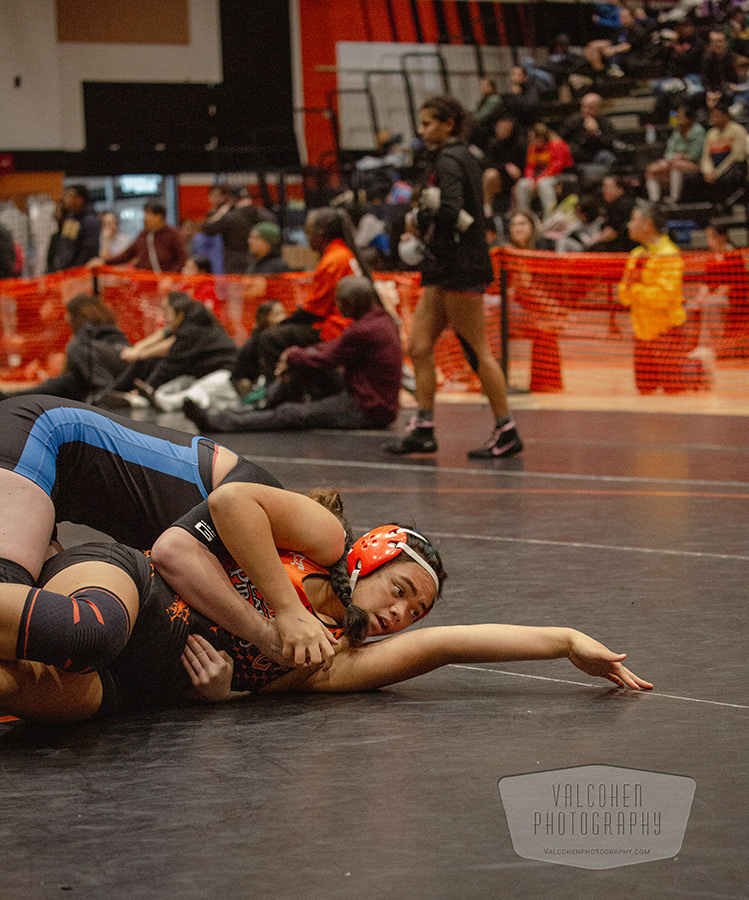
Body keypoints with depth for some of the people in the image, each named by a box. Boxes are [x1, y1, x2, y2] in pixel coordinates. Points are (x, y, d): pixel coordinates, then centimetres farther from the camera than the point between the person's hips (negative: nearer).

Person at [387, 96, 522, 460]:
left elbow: (450, 213, -27)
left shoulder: (449, 161, -13)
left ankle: (506, 432, 1)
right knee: (419, 346, 7)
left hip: (460, 269, -10)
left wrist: (419, 220, -11)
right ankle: (423, 429, 8)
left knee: (478, 351, -5)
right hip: (445, 267, 10)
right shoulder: (463, 158, 17)